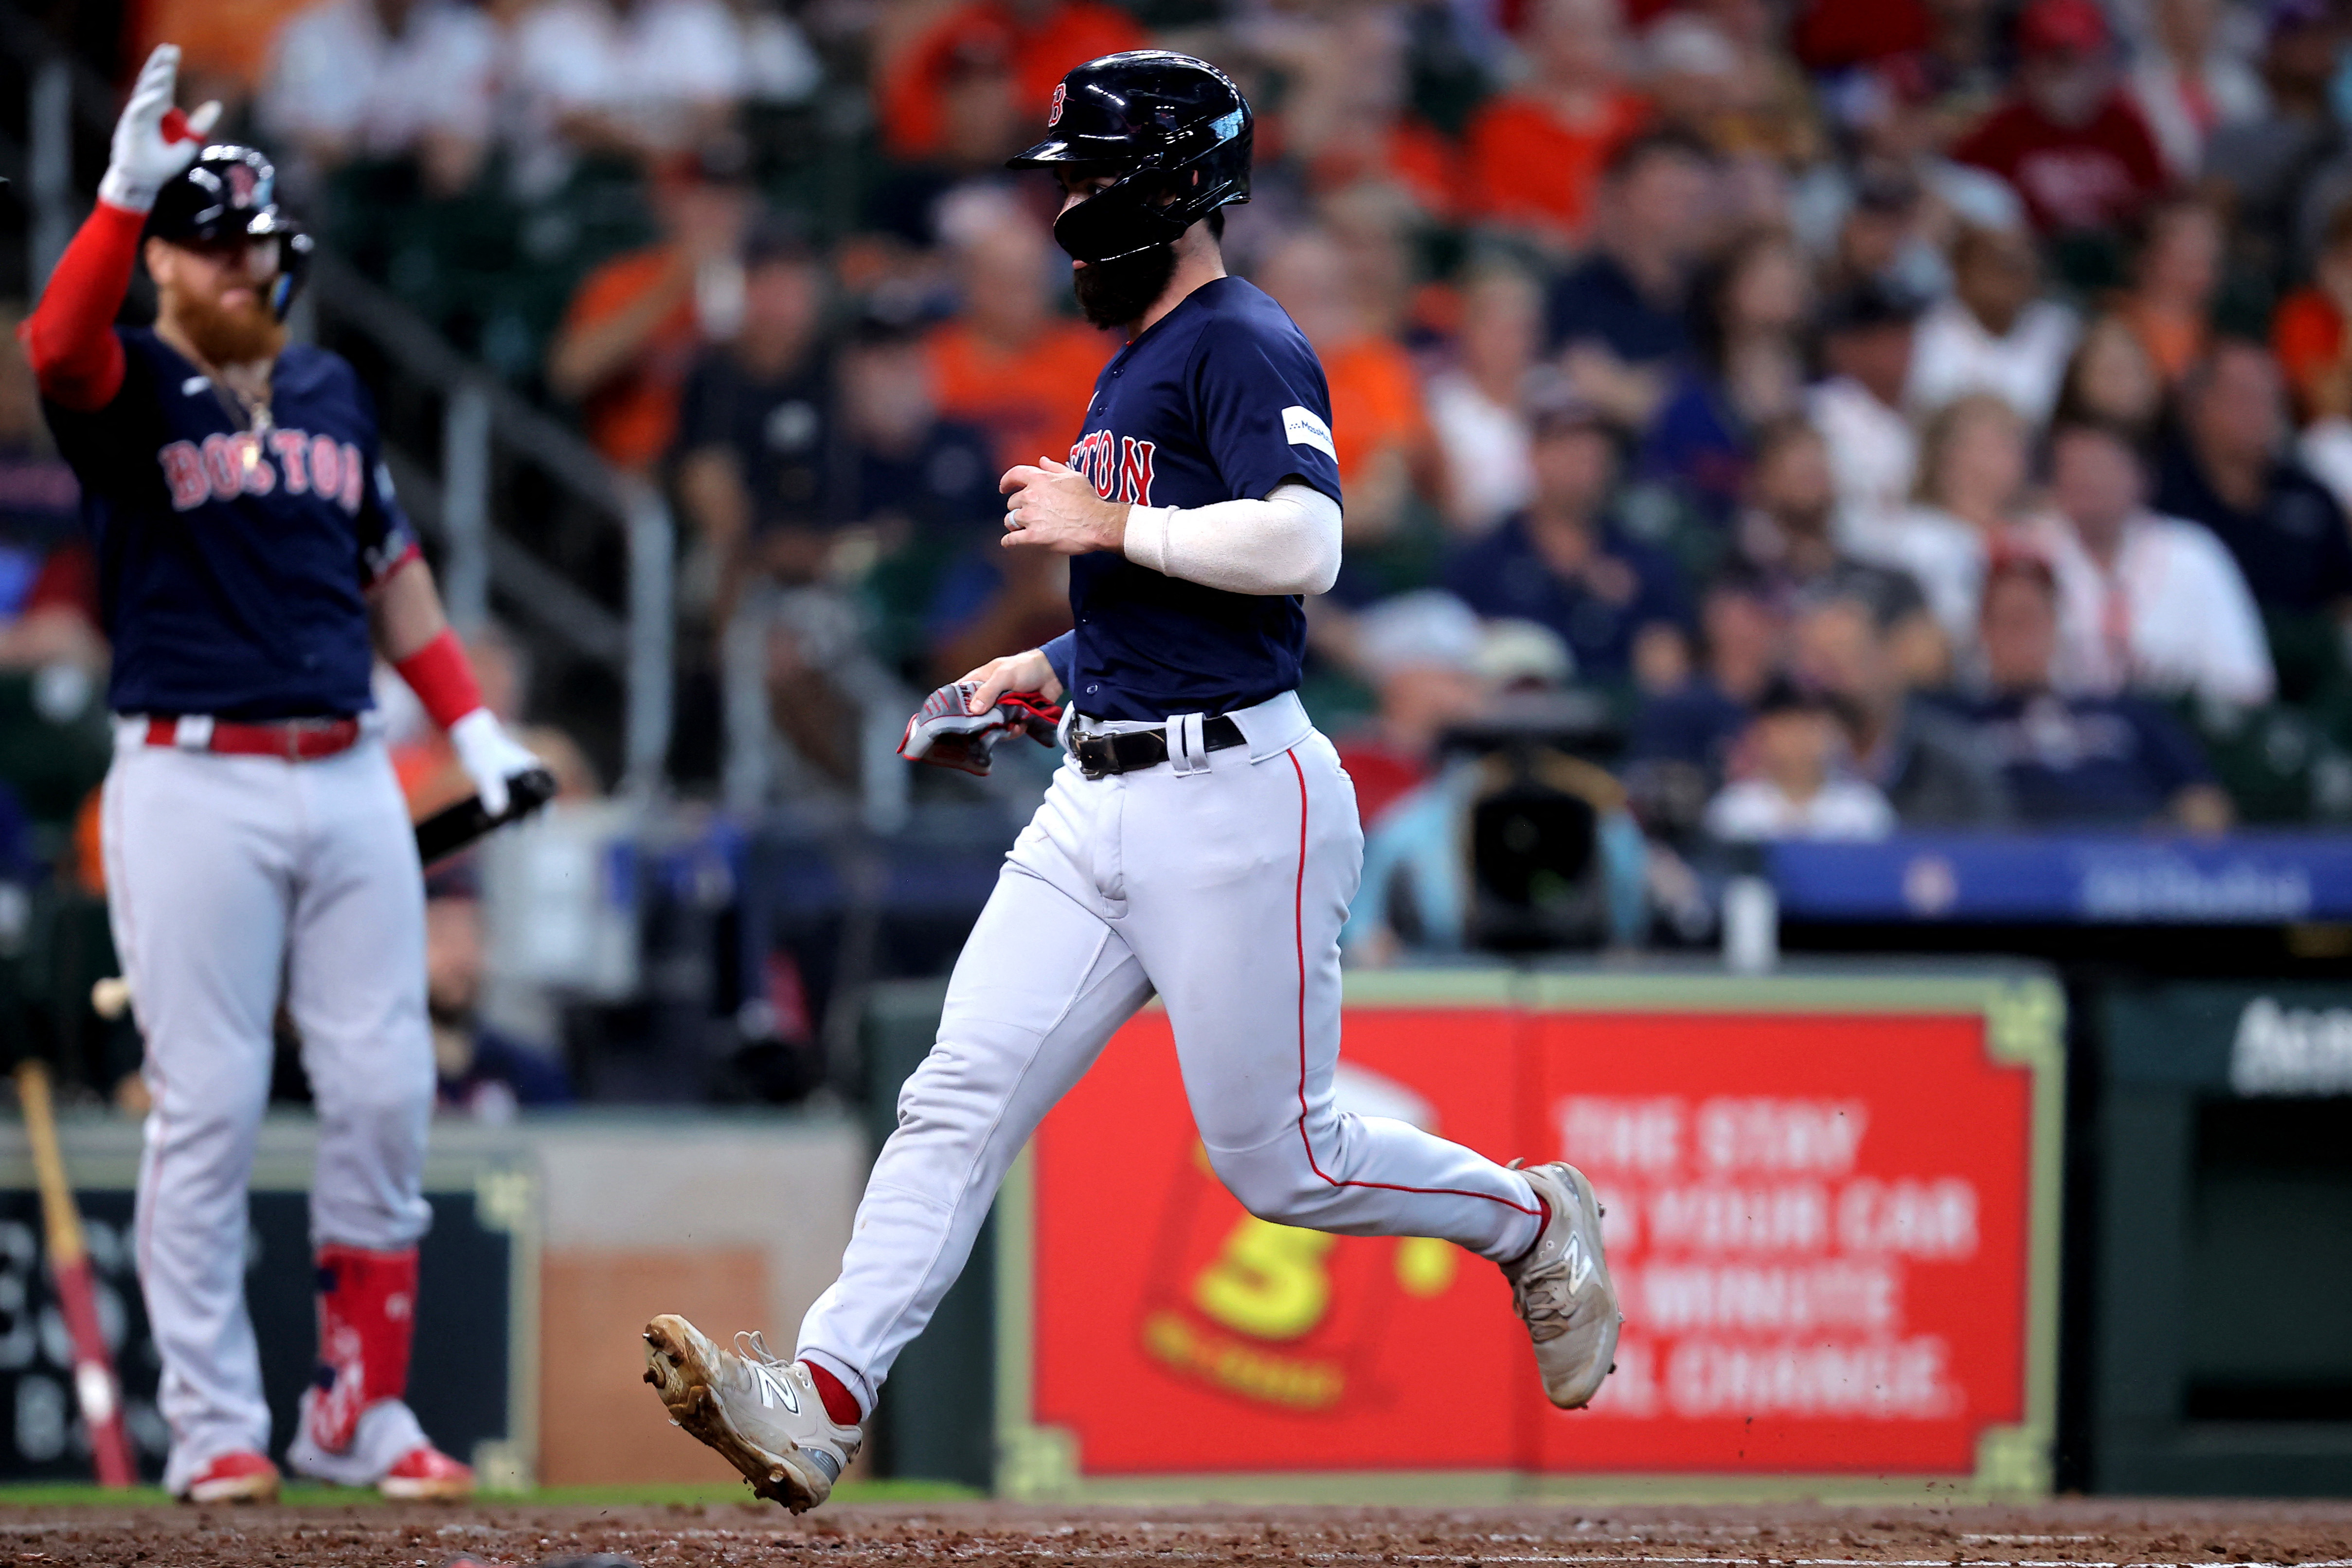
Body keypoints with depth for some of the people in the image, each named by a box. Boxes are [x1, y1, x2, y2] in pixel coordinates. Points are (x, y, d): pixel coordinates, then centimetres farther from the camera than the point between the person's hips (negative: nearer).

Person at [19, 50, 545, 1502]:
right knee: (208, 1108, -4)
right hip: (193, 784, -5)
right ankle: (216, 1427, 2)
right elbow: (60, 344, -25)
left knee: (386, 1095, 2)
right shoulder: (129, 391, -2)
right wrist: (125, 191, -36)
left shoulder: (330, 389, 15)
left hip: (350, 778, 5)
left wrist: (470, 720, 14)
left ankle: (361, 1409, 11)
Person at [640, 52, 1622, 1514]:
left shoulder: (1245, 347, -11)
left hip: (1233, 799, -9)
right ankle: (822, 1401, -13)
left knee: (1282, 1161, -1)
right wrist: (1053, 666, 18)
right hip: (1100, 796, 9)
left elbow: (1301, 542, -26)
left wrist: (1106, 524, -18)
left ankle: (1532, 1221, 23)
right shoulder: (1135, 366, 19)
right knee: (960, 1100, -5)